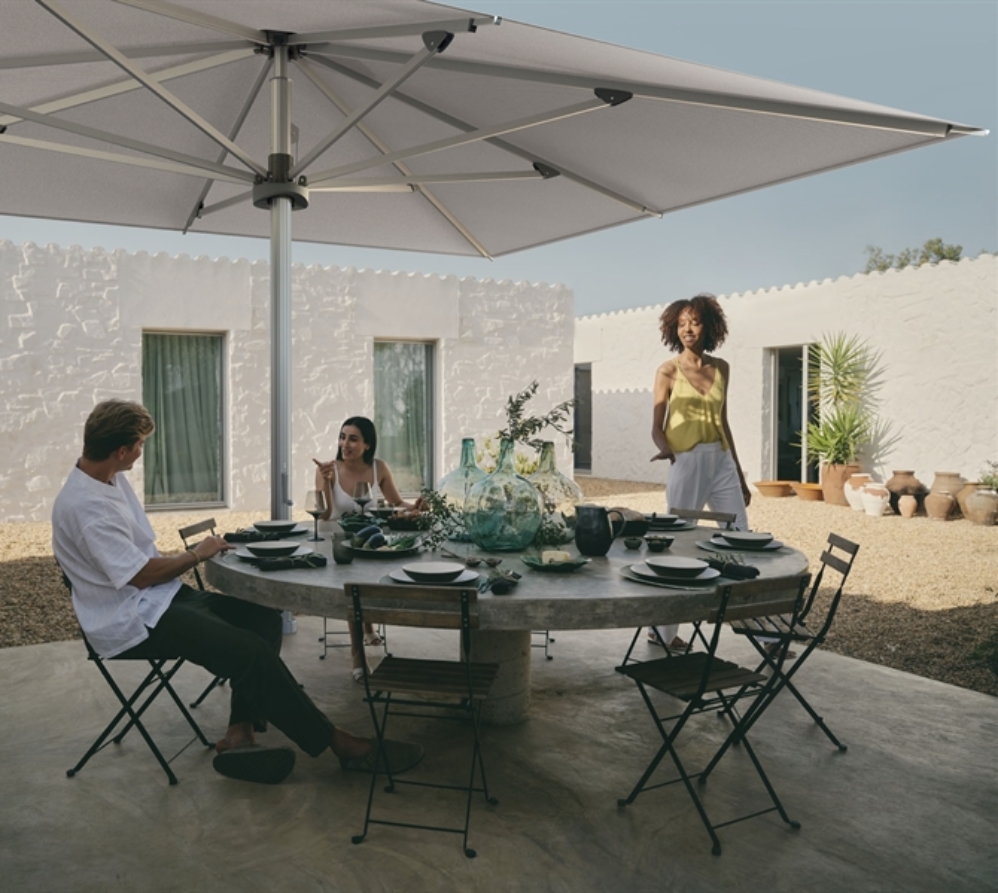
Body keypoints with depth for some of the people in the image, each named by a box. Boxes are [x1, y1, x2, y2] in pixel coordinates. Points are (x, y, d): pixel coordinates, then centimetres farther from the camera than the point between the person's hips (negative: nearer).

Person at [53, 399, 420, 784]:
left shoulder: (110, 479, 7)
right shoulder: (85, 506, -22)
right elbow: (141, 575, -22)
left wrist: (189, 558, 1)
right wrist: (197, 554, -9)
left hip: (159, 598, 10)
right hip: (132, 622, -10)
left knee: (263, 617, -2)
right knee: (251, 651, -22)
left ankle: (239, 734, -7)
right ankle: (335, 741, -11)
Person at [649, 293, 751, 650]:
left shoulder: (721, 368, 11)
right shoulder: (668, 371, -1)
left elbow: (723, 423, 16)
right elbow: (657, 427, -4)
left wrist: (740, 475, 17)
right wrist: (665, 448, -27)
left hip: (722, 462, 4)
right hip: (687, 463, -4)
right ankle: (662, 629, 16)